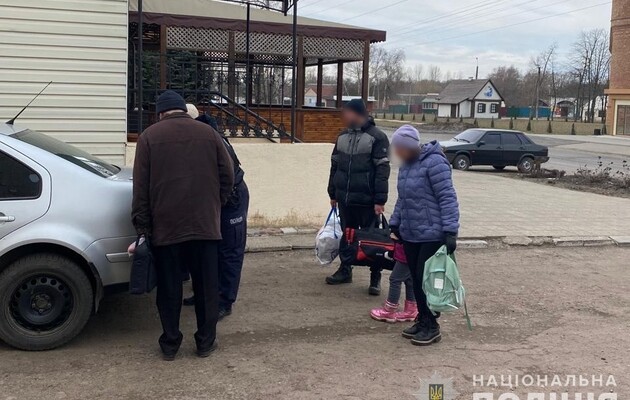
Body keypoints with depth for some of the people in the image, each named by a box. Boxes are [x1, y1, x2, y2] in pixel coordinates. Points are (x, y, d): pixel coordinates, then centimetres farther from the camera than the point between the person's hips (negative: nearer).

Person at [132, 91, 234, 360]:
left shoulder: (149, 136, 2)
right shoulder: (208, 133, 6)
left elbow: (141, 187, -2)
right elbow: (228, 176, 5)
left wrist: (142, 226, 2)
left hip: (165, 226, -1)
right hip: (205, 224, 1)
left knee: (169, 287, 8)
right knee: (206, 286, 10)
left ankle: (170, 344, 15)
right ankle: (206, 342, 16)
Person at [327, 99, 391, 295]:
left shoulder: (377, 137, -8)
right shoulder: (342, 136, 11)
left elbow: (382, 171, -12)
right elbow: (335, 166, 17)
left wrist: (380, 200, -16)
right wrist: (333, 193, 16)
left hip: (366, 200, -5)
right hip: (344, 198, 5)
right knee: (346, 236, 15)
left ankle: (375, 278, 11)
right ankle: (345, 270, 27)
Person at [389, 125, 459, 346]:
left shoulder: (434, 162, -16)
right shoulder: (406, 164, 12)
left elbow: (447, 198, -20)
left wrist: (450, 230, -23)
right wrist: (395, 225, 19)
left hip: (432, 235, -8)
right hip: (410, 235, 8)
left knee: (426, 280, -4)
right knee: (416, 280, 12)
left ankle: (432, 327, 9)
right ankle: (422, 320, 25)